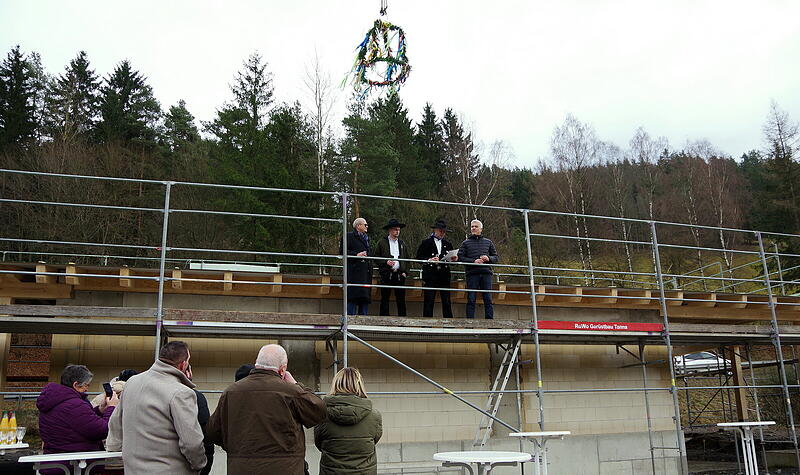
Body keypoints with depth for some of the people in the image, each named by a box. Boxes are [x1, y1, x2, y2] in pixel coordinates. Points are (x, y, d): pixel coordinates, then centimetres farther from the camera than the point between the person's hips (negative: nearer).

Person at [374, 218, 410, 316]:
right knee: (385, 299, 0)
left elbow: (407, 259, 18)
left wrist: (405, 272, 6)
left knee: (401, 299, 2)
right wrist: (386, 262, -13)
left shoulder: (402, 243, 16)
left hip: (400, 275, 3)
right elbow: (376, 258, 3)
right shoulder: (382, 243, 4)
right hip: (386, 275, -3)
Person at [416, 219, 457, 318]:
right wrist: (429, 260, -14)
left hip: (444, 276, 3)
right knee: (429, 301, -3)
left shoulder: (447, 244, 19)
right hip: (430, 276, -3)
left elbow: (451, 258, 20)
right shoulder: (426, 243, 6)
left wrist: (453, 259, -2)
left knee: (446, 302, 1)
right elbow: (419, 257, 1)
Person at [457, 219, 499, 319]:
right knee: (471, 300, -2)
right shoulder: (466, 243, 12)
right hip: (472, 273, -1)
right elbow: (460, 258, 3)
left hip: (486, 273, 2)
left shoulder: (488, 242, 18)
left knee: (488, 299, -1)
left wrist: (488, 258, -5)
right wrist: (473, 261, -10)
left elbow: (495, 257, 18)